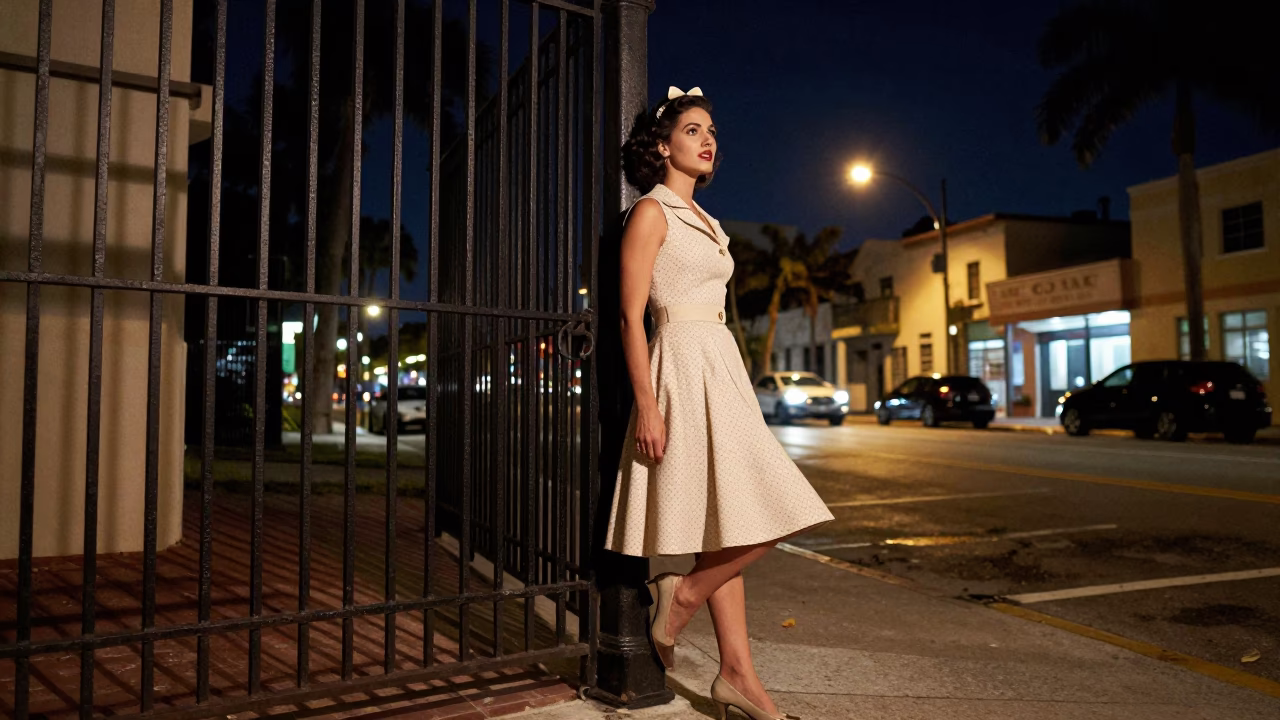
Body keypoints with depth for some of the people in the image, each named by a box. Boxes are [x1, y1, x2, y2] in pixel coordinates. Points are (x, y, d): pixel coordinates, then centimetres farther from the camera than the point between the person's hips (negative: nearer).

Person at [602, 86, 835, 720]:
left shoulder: (704, 221, 21)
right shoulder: (651, 212, -4)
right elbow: (631, 316, -11)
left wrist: (730, 382, 18)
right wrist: (646, 405, -19)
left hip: (720, 369, 8)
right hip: (683, 368, -8)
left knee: (729, 525, 6)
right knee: (762, 518, -12)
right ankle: (682, 597, 8)